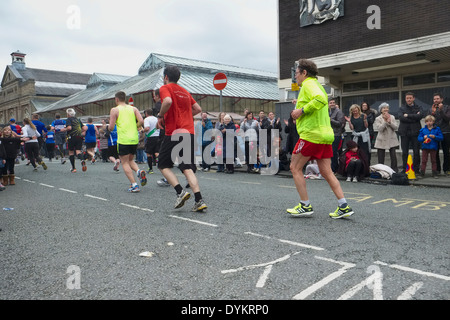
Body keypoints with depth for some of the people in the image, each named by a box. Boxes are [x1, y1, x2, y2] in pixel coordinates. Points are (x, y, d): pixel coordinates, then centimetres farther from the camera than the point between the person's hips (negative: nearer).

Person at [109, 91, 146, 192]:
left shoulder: (115, 110, -1)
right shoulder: (133, 108, 10)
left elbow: (111, 128, -5)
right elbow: (141, 121, -3)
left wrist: (110, 125, 18)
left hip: (123, 140, -5)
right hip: (134, 139, 5)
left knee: (125, 163, 4)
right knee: (130, 160, 22)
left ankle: (134, 185, -6)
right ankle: (139, 171, -7)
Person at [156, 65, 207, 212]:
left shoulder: (165, 88, 1)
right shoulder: (185, 91, 21)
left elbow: (168, 101, -21)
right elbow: (198, 109, 20)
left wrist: (160, 116, -6)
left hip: (174, 133, -6)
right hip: (189, 133, 6)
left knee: (164, 165, 9)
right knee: (187, 168, 3)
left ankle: (180, 192, -8)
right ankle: (199, 200, -9)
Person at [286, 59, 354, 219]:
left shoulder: (308, 84, -6)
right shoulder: (318, 85, 24)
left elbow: (321, 99, -25)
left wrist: (302, 110, -19)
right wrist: (299, 113, 20)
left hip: (311, 134, -9)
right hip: (325, 134, 9)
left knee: (295, 168, 2)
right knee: (326, 172, 9)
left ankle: (305, 206, 5)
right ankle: (344, 206, 5)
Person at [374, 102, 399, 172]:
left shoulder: (392, 117, 7)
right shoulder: (378, 119, 0)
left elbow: (396, 127, -3)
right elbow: (380, 128, -14)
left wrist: (390, 122, -16)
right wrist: (385, 121, -19)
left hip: (392, 140, 2)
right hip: (382, 140, -2)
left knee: (393, 157, -2)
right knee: (381, 159, 2)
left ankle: (395, 171, 5)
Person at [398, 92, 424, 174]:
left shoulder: (418, 108, 10)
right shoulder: (402, 108, 10)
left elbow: (420, 116, -11)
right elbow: (401, 118, -9)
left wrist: (408, 115, -10)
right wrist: (414, 117, -10)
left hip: (415, 132, 0)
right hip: (404, 132, 0)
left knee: (416, 152, 1)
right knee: (404, 152, 3)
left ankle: (416, 169, 10)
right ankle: (404, 169, 10)